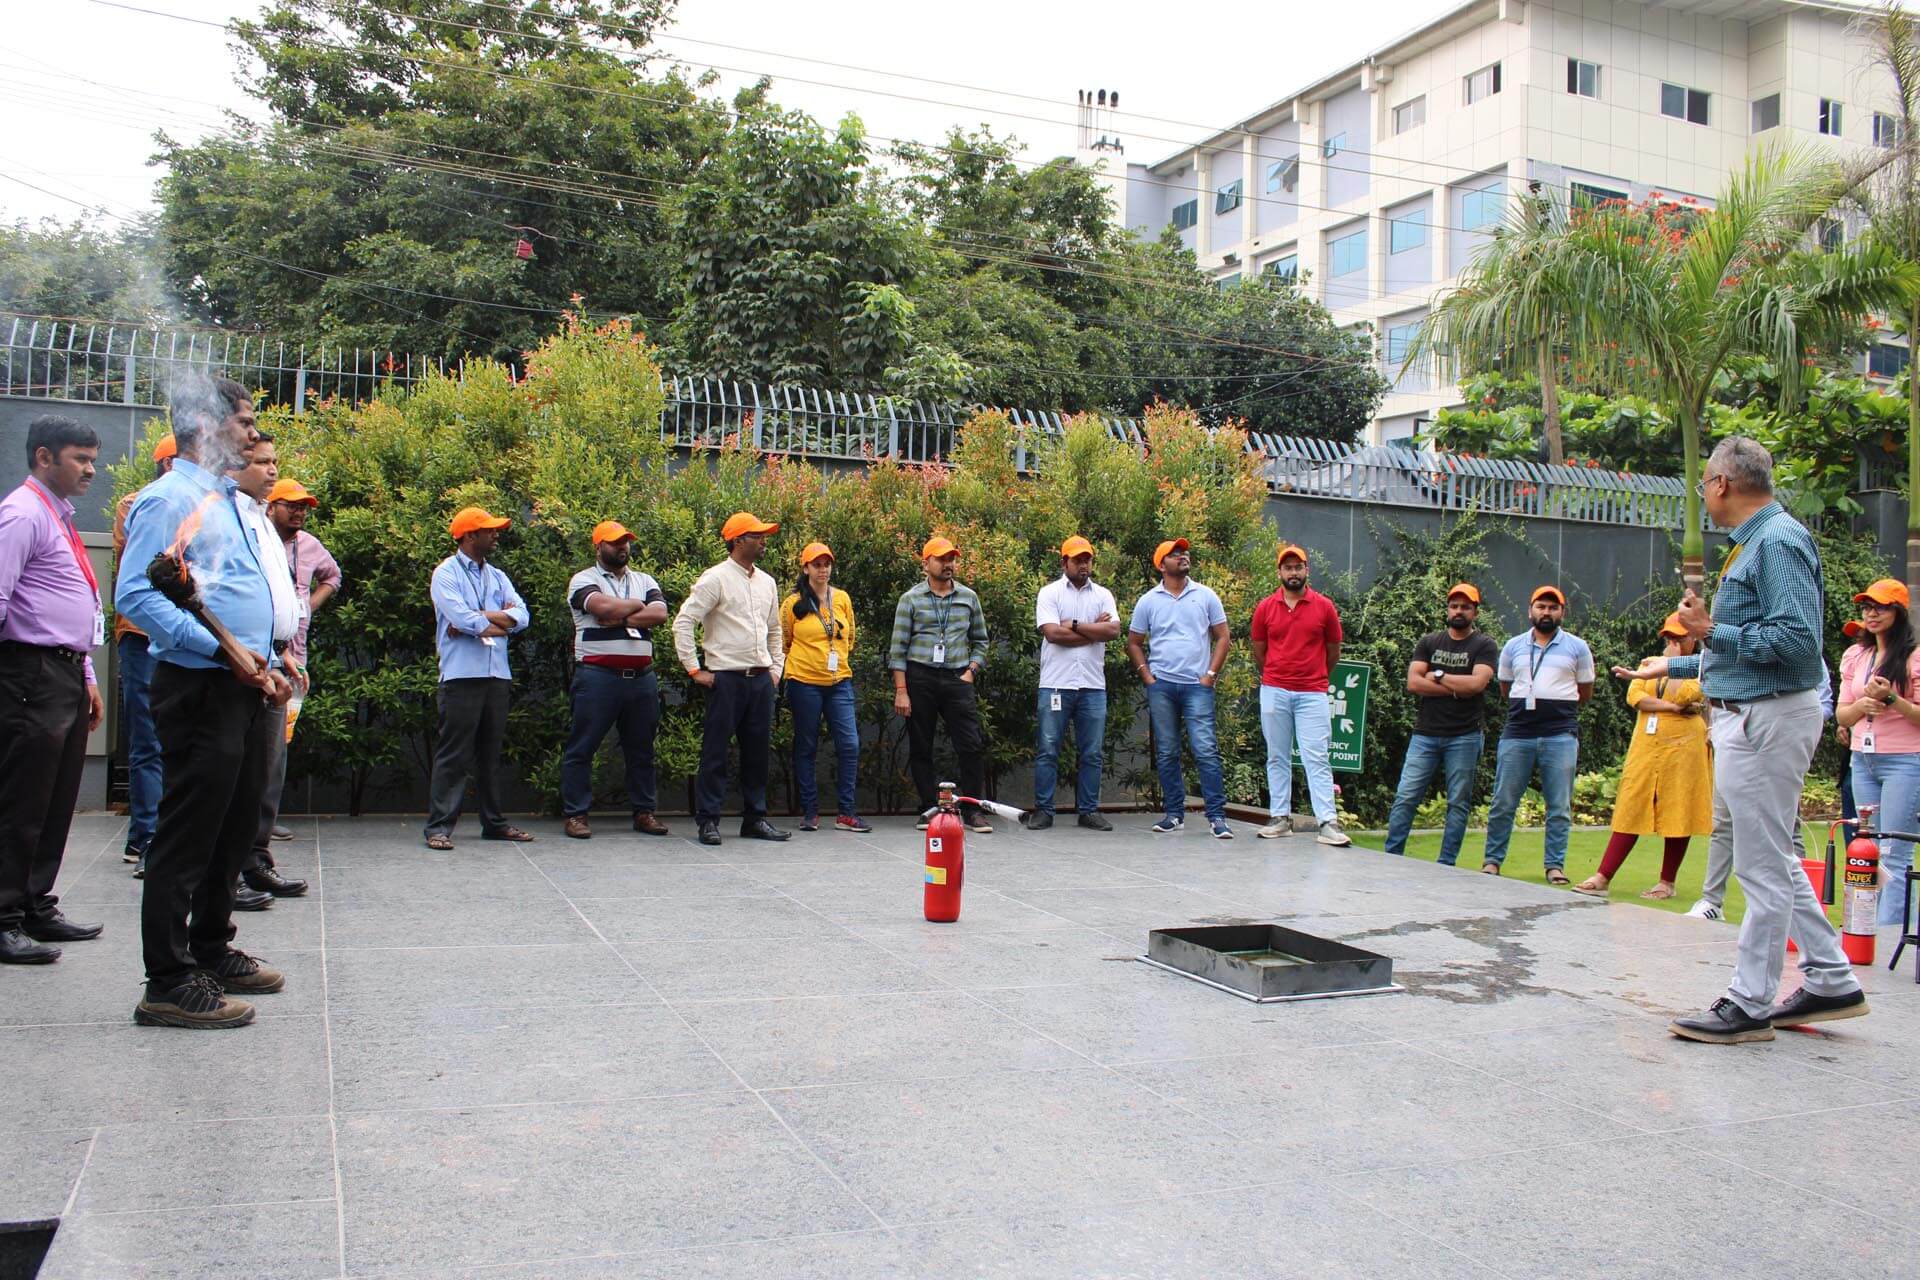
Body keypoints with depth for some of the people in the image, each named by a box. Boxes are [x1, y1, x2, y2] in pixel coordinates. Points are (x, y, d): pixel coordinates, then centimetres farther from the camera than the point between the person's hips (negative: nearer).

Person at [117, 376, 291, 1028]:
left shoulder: (231, 503, 19)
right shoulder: (170, 499, -10)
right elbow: (136, 596, -19)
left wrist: (268, 665, 14)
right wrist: (221, 649, -22)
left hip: (246, 689, 9)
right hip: (200, 688, -9)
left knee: (233, 830, 16)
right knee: (188, 835, -4)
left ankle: (212, 952, 30)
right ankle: (169, 982, 4)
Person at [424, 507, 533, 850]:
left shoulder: (497, 576, 18)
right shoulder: (446, 573, -1)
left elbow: (521, 615, 3)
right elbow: (461, 618, -16)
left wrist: (480, 618, -10)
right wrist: (500, 621, -2)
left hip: (498, 675, 6)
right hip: (462, 676, -6)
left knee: (491, 752, 12)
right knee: (453, 753, -6)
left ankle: (494, 822, 20)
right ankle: (439, 826, -3)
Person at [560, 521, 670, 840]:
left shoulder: (645, 581, 16)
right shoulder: (584, 580, 2)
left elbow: (659, 614, -2)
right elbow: (603, 607, -18)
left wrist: (619, 619, -11)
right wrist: (638, 605, -1)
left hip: (641, 677, 5)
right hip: (598, 676, -4)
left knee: (641, 749, 10)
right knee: (582, 748, -2)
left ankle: (643, 812, 18)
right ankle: (576, 814, 5)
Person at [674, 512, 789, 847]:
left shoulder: (767, 582, 14)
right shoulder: (715, 579, -7)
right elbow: (683, 622, -11)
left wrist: (775, 668, 16)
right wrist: (694, 669, -11)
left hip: (761, 679, 6)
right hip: (726, 678, -6)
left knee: (758, 751, 10)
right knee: (715, 750, -2)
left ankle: (755, 818, 19)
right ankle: (708, 820, 5)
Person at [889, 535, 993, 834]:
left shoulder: (968, 597, 11)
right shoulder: (911, 599, 4)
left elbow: (980, 641, 17)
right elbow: (898, 647, 0)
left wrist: (971, 671, 1)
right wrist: (901, 690, -7)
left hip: (957, 678, 1)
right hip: (919, 678, -1)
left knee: (972, 745, -7)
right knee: (920, 748, 3)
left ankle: (972, 810, 1)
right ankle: (928, 810, 13)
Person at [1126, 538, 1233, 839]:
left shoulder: (1206, 596, 6)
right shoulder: (1149, 601, 7)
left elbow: (1223, 637, 7)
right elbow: (1133, 643, 12)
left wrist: (1211, 674, -2)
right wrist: (1147, 676, 1)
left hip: (1197, 685, -1)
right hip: (1161, 686, 2)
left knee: (1205, 750, -9)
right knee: (1166, 753, 6)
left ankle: (1216, 816, -5)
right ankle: (1174, 814, 15)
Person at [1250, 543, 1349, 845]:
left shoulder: (1324, 607, 2)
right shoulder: (1265, 608, 4)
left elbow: (1333, 651, 12)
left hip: (1312, 695, -2)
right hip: (1274, 693, 2)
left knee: (1317, 758, -6)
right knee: (1277, 758, 7)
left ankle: (1328, 822, -9)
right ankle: (1280, 818, 13)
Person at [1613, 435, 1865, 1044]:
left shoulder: (1778, 541, -15)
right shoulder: (1754, 543, 16)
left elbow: (1798, 641, -23)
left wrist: (1712, 631, -17)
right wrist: (1674, 667, 31)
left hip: (1767, 719, -11)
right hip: (1748, 716, 11)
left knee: (1764, 867, -3)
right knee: (1774, 859, 17)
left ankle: (1750, 1006, 4)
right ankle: (1831, 982, 25)